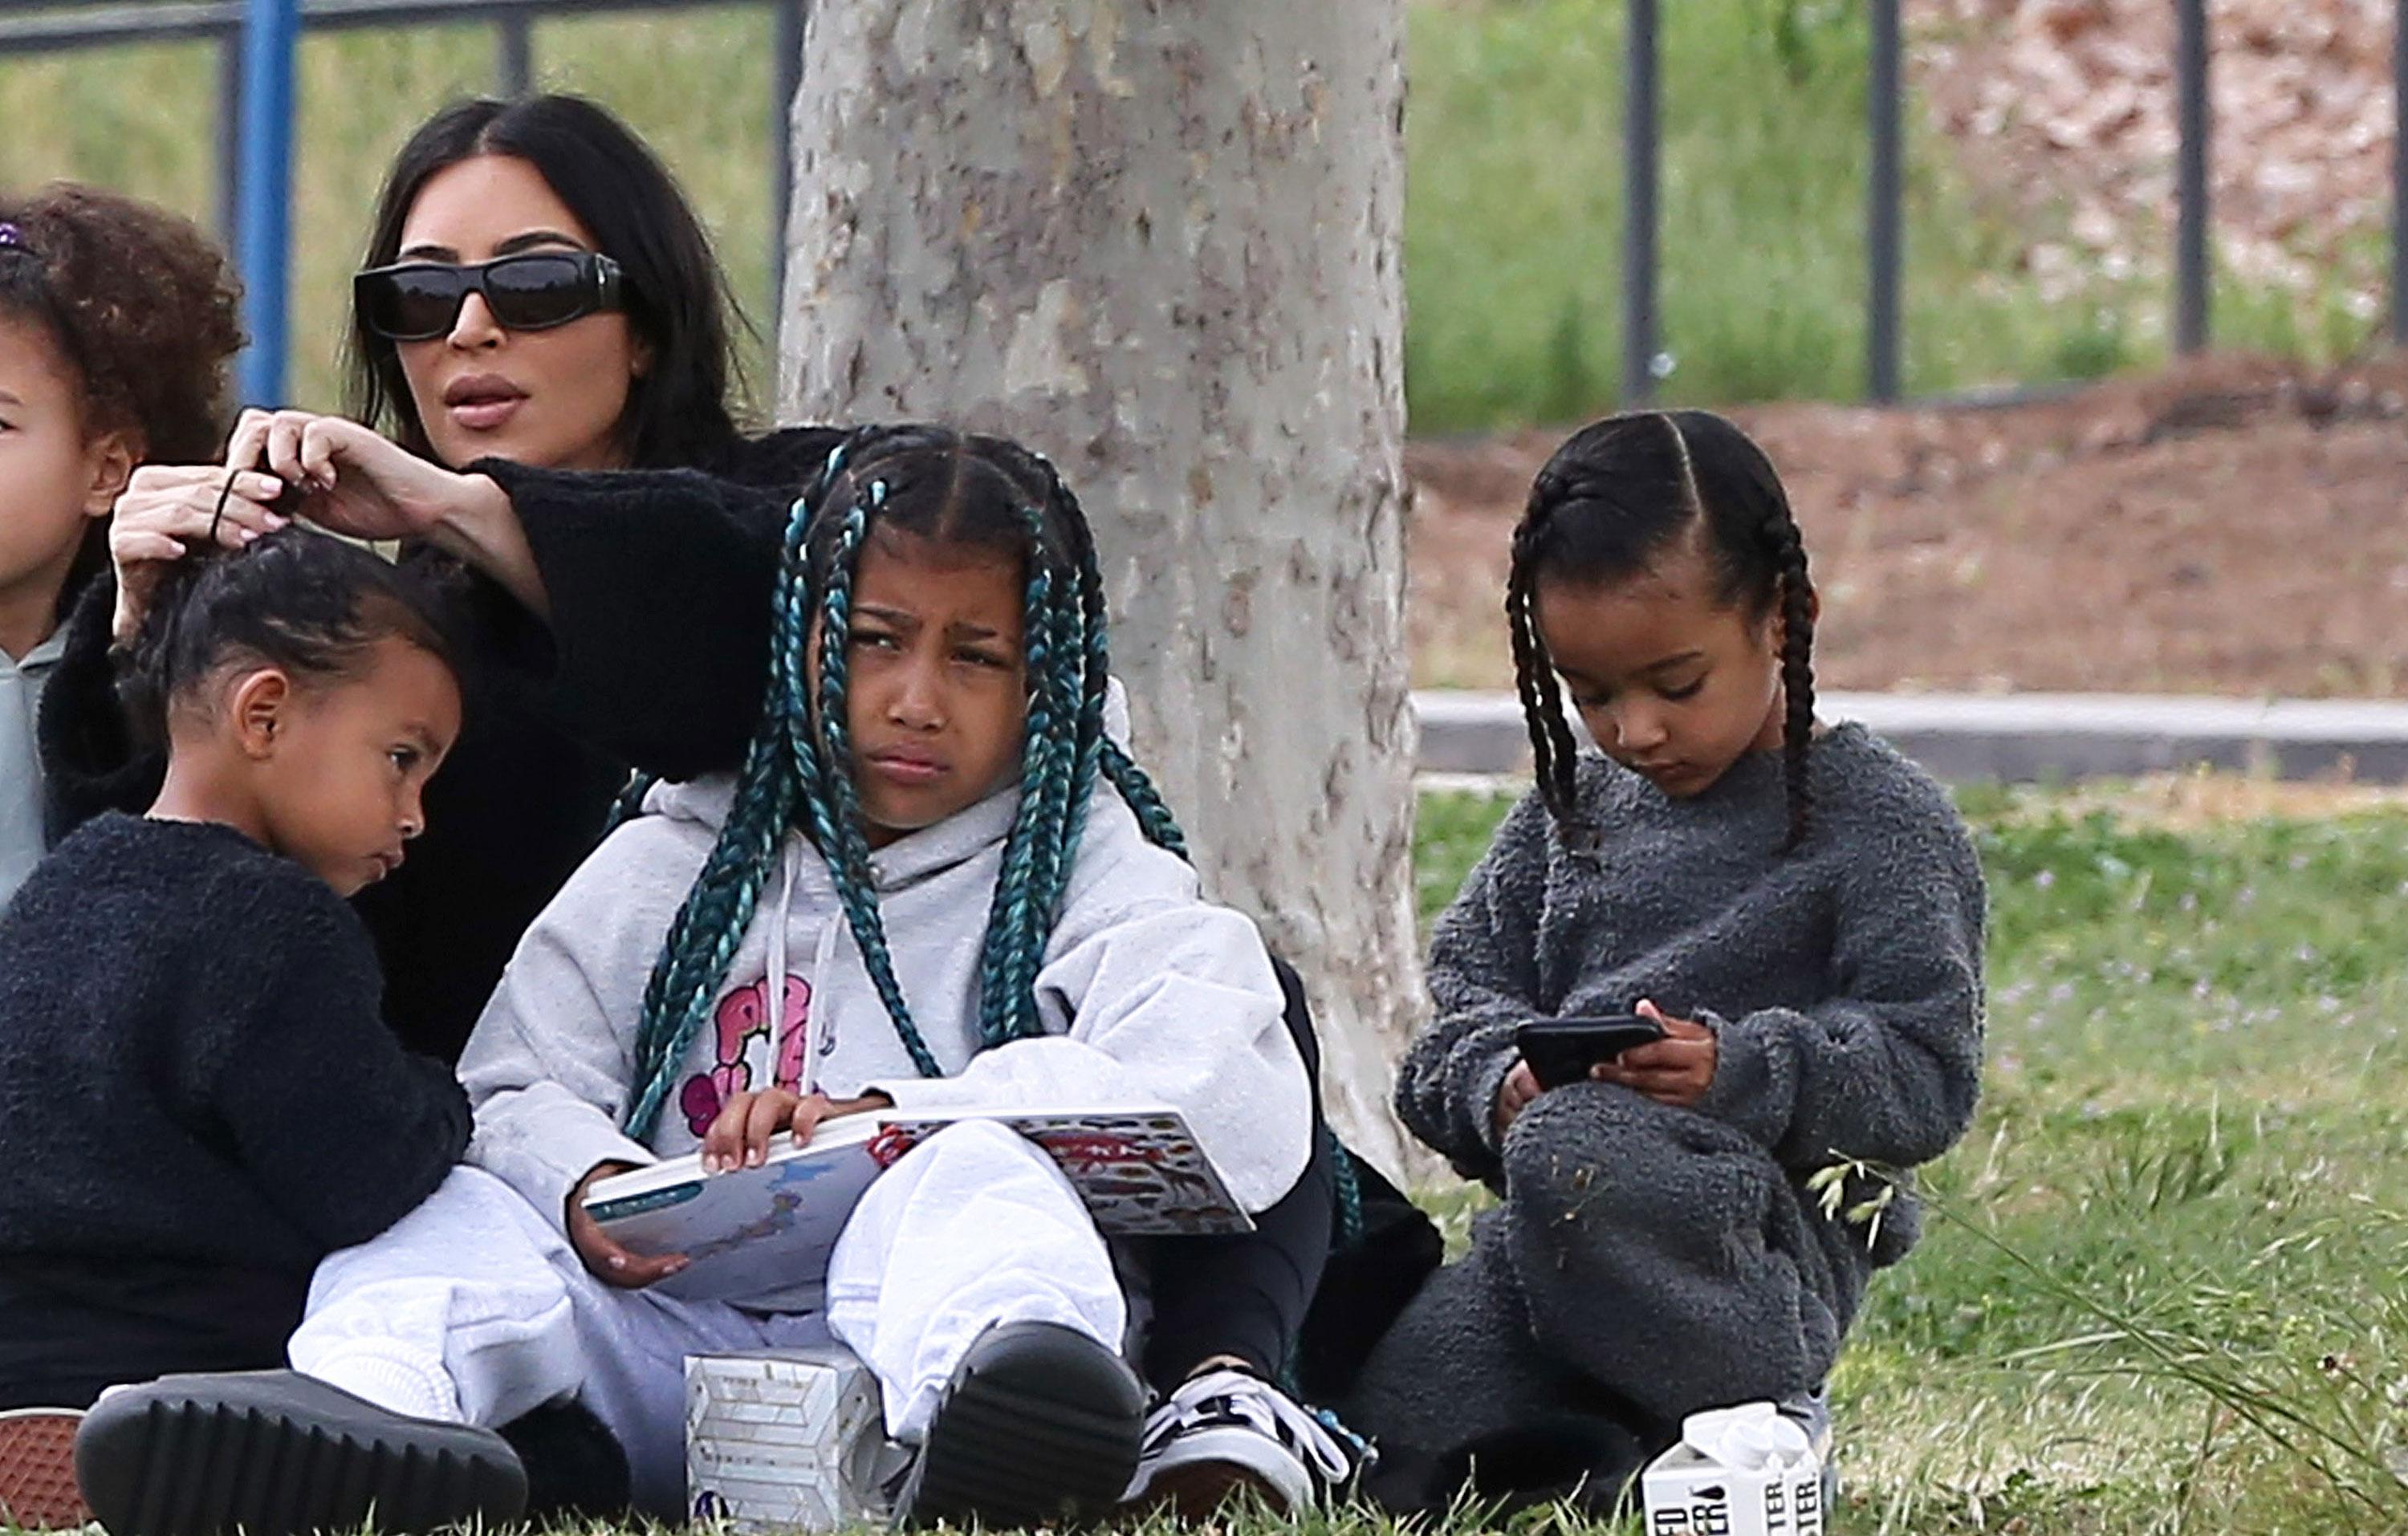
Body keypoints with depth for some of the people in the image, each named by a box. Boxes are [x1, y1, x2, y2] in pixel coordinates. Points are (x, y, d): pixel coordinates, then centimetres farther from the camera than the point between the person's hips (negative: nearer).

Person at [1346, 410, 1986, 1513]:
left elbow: (1925, 1079, -5)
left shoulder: (1882, 824, 2)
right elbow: (1466, 994, 18)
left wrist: (1739, 1069, -22)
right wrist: (1500, 1078, -7)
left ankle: (1759, 1419, -20)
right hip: (1543, 1256, 5)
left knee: (1574, 1145, -38)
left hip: (1761, 1244, -5)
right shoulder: (1571, 815, 19)